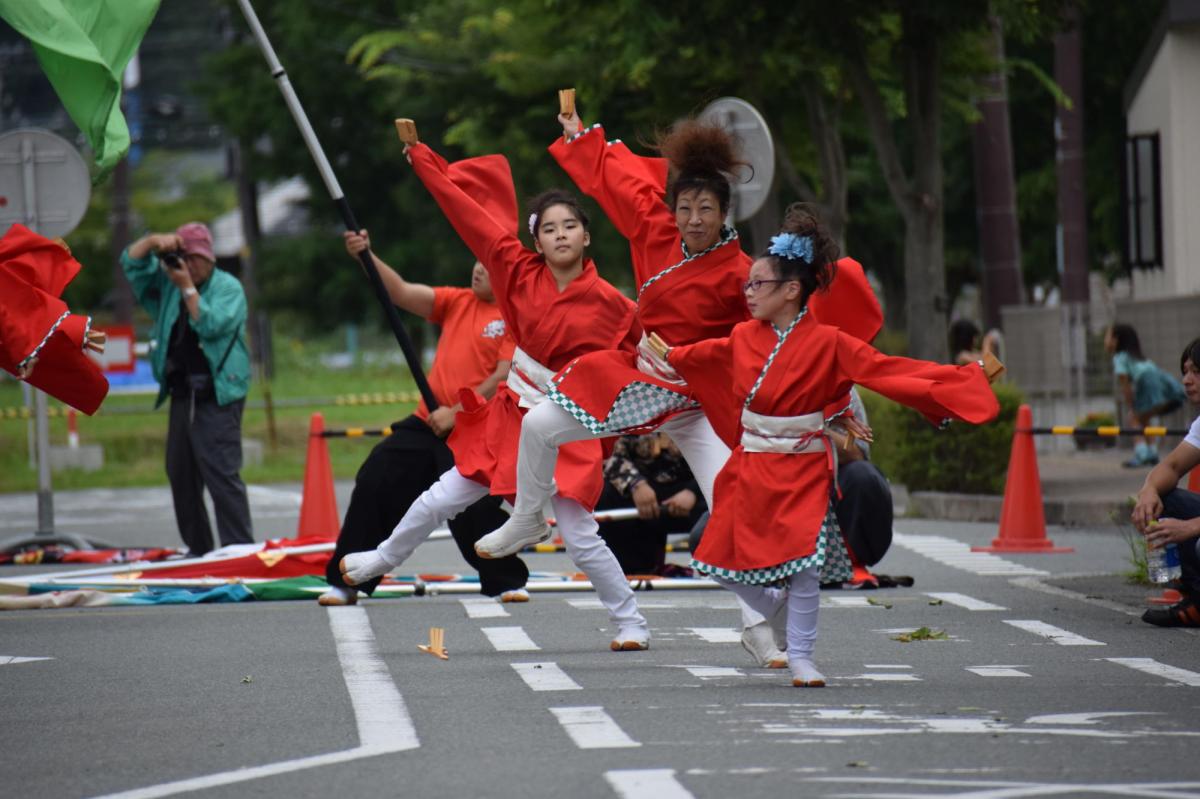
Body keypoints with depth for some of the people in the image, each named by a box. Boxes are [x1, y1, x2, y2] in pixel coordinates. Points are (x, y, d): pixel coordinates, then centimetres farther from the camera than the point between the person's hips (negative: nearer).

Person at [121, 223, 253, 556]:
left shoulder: (228, 287, -2)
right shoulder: (168, 281, 14)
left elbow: (211, 324, -16)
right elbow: (131, 263, 10)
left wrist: (188, 287, -17)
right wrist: (153, 242, -7)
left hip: (218, 396, -7)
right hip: (182, 394, 7)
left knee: (221, 473, -15)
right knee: (181, 475, 9)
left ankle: (239, 548, -16)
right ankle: (198, 549, 17)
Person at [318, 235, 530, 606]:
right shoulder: (456, 302, 12)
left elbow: (504, 377, -15)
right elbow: (402, 293, 5)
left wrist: (456, 413, -17)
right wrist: (367, 257, -9)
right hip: (426, 423, 6)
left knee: (477, 509, -16)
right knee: (373, 486, -1)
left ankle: (507, 582, 8)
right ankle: (346, 582, 7)